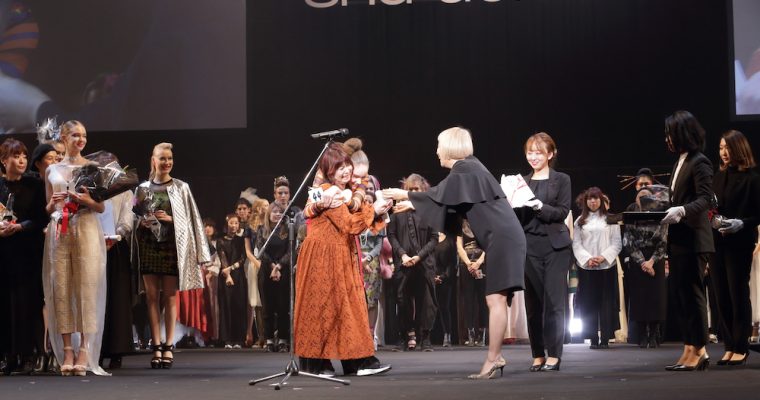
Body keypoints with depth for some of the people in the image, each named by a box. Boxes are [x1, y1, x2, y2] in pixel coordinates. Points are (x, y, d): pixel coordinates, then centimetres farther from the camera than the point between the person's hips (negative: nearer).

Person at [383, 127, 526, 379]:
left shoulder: (464, 171, -8)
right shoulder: (469, 168, 20)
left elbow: (438, 196, -5)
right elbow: (443, 197, 26)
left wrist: (404, 195, 7)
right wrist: (411, 202, 24)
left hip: (501, 238, -10)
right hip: (502, 237, 10)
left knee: (495, 300, -11)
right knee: (495, 300, 9)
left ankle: (492, 361, -12)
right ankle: (496, 357, 11)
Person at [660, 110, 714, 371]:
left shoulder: (700, 162, -10)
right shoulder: (679, 163, 17)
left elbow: (705, 199, -18)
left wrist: (682, 210, -32)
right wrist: (665, 210, 10)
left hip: (693, 239, -9)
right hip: (678, 239, 9)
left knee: (692, 293, -5)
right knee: (679, 294, 10)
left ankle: (698, 352, 1)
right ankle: (690, 350, 16)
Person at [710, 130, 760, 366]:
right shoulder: (718, 177, 11)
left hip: (739, 244, -5)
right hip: (716, 243, 5)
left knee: (738, 295, -1)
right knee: (721, 296, 5)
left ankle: (741, 347, 6)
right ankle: (729, 346, 12)